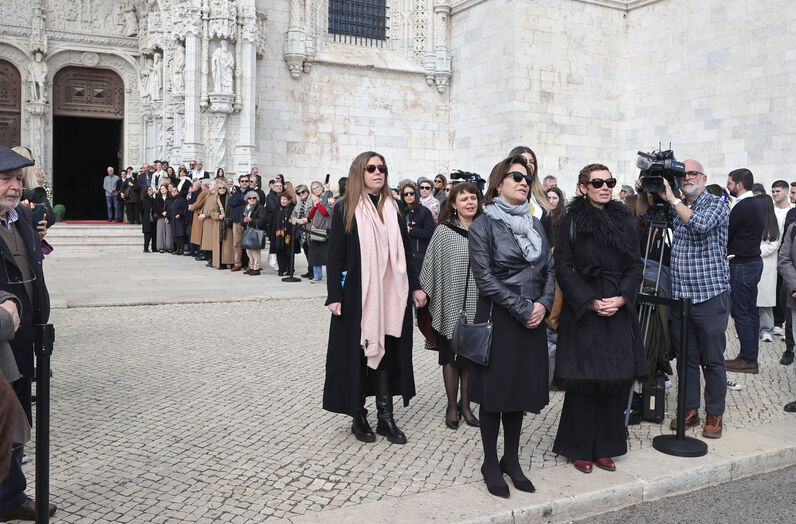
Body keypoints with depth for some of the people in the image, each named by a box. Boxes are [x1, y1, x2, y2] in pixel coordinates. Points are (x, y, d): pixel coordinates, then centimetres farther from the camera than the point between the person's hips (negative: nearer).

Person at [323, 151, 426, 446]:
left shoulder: (392, 209, 9)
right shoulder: (345, 209, -2)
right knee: (357, 353, 5)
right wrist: (334, 296, -12)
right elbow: (335, 256, -5)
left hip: (390, 295, 4)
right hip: (357, 294, -3)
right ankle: (358, 417, 18)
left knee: (386, 352, 7)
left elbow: (404, 253, 13)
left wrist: (414, 287, 7)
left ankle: (386, 417, 16)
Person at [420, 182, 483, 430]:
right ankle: (452, 406, 20)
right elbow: (431, 265, -2)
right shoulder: (443, 232, -4)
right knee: (451, 356, 6)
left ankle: (465, 404, 25)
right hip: (450, 305, -3)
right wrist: (425, 295, -4)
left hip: (476, 307, 3)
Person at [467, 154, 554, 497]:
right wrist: (523, 309, -16)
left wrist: (543, 304, -8)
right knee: (495, 393, 4)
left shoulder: (535, 224, 12)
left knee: (521, 391, 12)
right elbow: (484, 277, -14)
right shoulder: (483, 225, -6)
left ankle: (511, 460, 27)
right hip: (498, 320, -5)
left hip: (533, 319, 6)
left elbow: (550, 270, 10)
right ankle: (491, 465, 19)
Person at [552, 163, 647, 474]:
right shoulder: (572, 221, -2)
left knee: (616, 380, 5)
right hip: (582, 308, -4)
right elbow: (563, 267, -6)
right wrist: (590, 302, -13)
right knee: (583, 380, 0)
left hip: (619, 309, 4)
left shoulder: (625, 220, 10)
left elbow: (636, 265, 7)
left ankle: (605, 448, 19)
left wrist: (621, 298, -8)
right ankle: (580, 449, 14)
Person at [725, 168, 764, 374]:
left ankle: (748, 359, -1)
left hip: (742, 265, -10)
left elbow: (725, 234, -14)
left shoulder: (742, 207, -17)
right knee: (750, 312, 13)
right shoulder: (756, 204, 14)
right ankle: (751, 357, 19)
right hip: (755, 261, 10)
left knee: (740, 312, -5)